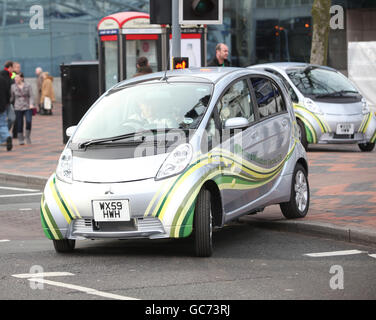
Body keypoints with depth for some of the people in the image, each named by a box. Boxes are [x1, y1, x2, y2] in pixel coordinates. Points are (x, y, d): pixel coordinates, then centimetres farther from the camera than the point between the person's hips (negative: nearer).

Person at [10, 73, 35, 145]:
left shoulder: (27, 86, 1)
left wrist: (31, 104, -14)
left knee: (28, 121, -18)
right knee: (19, 124, 0)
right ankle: (21, 140, 11)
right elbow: (12, 97, 11)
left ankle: (28, 136, 3)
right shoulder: (13, 87, 4)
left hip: (27, 107, -1)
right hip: (18, 108, 1)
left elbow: (31, 96, -1)